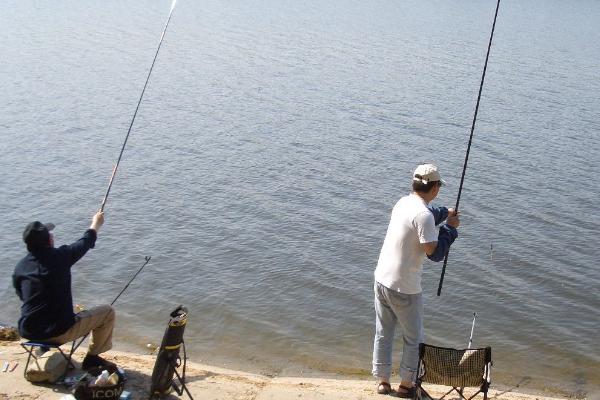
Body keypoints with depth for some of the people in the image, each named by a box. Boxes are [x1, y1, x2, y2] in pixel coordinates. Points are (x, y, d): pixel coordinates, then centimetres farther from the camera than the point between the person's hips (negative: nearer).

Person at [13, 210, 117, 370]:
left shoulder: (20, 266, 0)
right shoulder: (59, 257, -13)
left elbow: (22, 296, 15)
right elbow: (85, 242, 5)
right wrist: (96, 223, 25)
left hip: (27, 332, 6)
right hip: (59, 332, -6)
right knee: (108, 312, 10)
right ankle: (92, 357, 16)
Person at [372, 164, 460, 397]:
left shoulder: (403, 203, 3)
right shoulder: (424, 215, -22)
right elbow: (435, 253, -20)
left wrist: (444, 213, 32)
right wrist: (450, 228, -8)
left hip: (382, 279, 7)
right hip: (404, 288, -7)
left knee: (383, 334, 17)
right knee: (414, 339, 13)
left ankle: (383, 382, 28)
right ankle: (406, 385, 23)